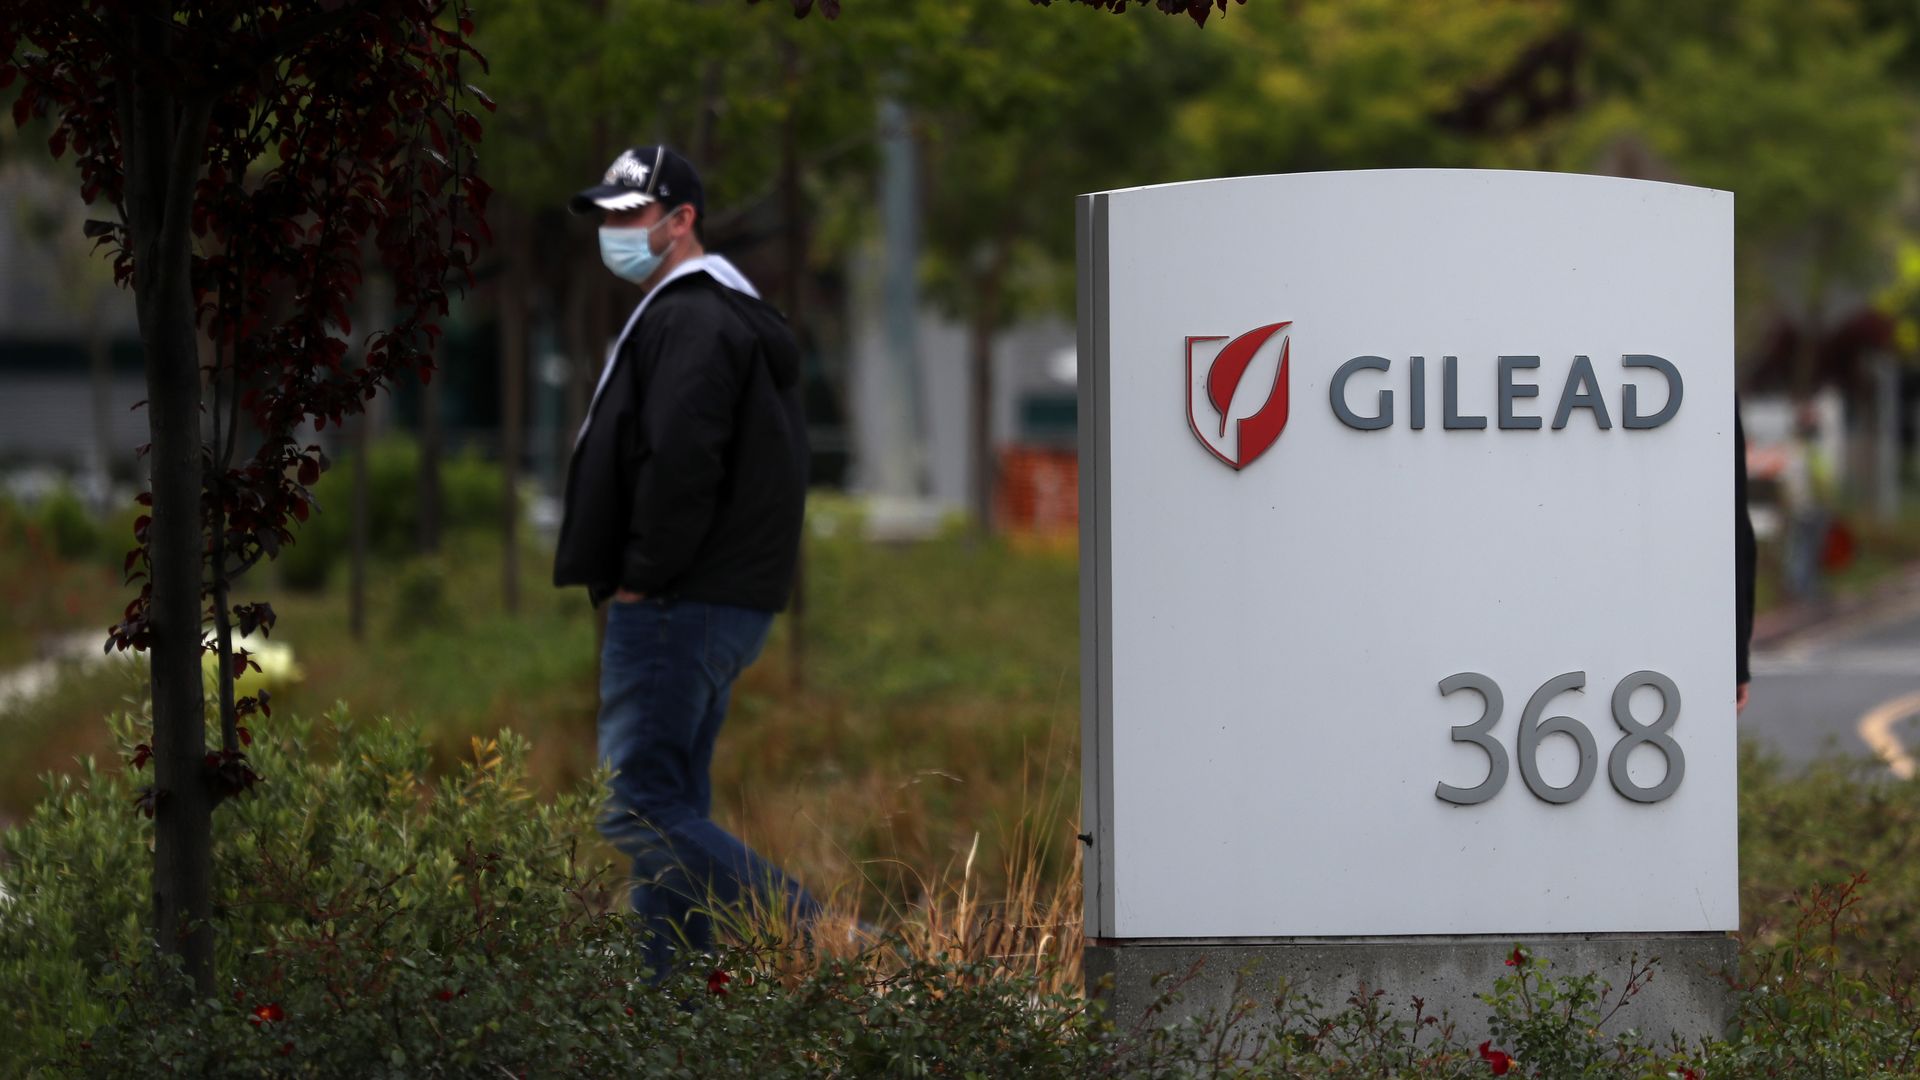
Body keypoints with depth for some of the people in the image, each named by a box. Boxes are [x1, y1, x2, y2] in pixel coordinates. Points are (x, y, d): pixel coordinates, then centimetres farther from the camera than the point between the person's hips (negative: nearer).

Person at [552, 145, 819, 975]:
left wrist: (640, 578, -17)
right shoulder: (727, 315, 21)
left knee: (638, 811, -13)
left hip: (675, 608, -11)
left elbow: (680, 460, -26)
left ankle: (821, 939, -18)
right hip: (724, 607, 11)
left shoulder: (691, 321, -14)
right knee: (671, 814, 12)